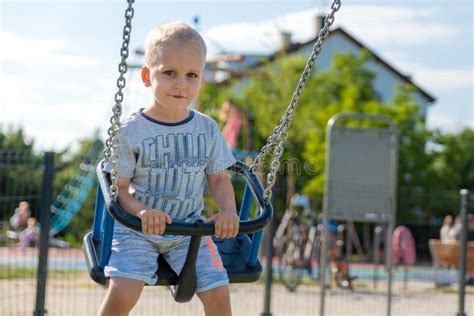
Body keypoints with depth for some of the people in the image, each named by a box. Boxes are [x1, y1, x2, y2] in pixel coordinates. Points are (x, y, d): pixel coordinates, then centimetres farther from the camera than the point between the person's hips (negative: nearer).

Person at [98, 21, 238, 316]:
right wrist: (142, 212, -27)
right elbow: (119, 188, -7)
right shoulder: (131, 131, -9)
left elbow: (219, 179, 8)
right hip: (137, 228, -3)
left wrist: (228, 211, -13)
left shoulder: (207, 129, 2)